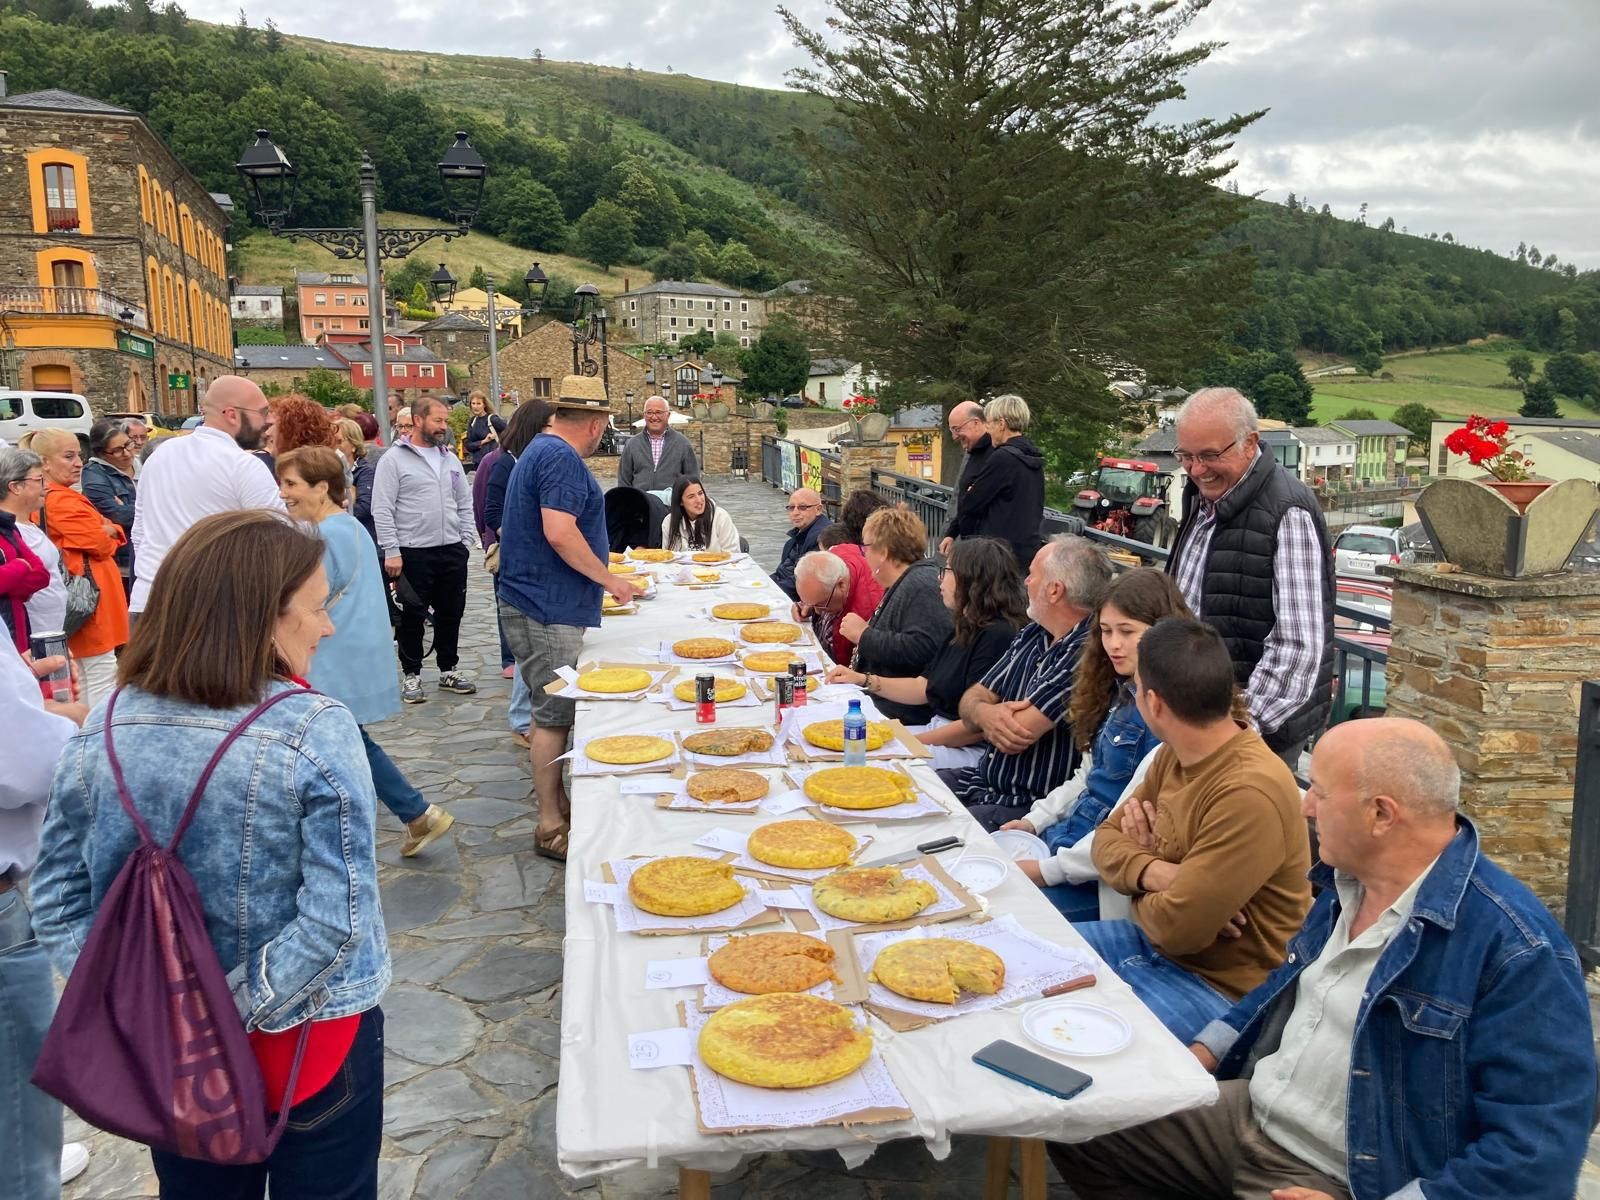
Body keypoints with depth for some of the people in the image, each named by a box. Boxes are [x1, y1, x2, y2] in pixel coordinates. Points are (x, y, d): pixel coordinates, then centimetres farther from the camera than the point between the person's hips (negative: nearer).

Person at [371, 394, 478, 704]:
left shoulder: (450, 459, 12)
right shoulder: (394, 459, -5)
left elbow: (465, 503, 16)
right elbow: (382, 509, -9)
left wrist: (466, 540, 6)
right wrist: (391, 552, -14)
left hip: (452, 551, 5)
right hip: (414, 553, -5)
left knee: (451, 613, 12)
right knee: (413, 616, 4)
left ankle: (448, 670, 26)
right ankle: (411, 675, 16)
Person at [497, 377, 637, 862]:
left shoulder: (540, 451, 18)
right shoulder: (563, 458, -15)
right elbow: (559, 532, -26)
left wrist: (600, 575, 30)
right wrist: (609, 578, -15)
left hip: (537, 606, 10)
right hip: (549, 612, -10)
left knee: (551, 712, 16)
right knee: (554, 717, -4)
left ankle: (556, 805, 26)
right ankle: (550, 828, 4)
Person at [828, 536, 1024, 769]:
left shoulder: (997, 636, -18)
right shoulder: (965, 630, 15)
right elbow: (922, 688, 19)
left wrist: (915, 741, -15)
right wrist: (863, 680, 12)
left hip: (971, 751, -10)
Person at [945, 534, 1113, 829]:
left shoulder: (1085, 653, -22)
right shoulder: (1032, 635, 8)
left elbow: (1017, 738, -23)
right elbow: (970, 700, 8)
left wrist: (985, 711, 0)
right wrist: (984, 713, -17)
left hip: (1030, 806, -9)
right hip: (984, 780, 9)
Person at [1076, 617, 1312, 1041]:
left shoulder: (1248, 793, -30)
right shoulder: (1174, 755, -2)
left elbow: (1177, 927, -28)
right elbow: (1108, 838, 4)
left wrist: (1140, 870, -7)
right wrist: (1156, 872, -18)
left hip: (1225, 988, -8)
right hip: (1154, 941, 9)